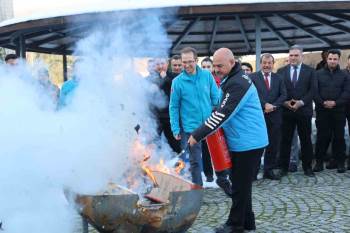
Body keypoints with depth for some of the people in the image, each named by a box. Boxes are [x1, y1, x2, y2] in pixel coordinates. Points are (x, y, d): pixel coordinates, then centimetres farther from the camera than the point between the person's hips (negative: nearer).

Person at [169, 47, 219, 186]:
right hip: (191, 128, -1)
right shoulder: (177, 81, -6)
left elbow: (216, 98, 4)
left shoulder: (207, 75, -2)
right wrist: (175, 129, -5)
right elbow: (174, 107, -2)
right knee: (195, 161, 8)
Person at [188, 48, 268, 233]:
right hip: (244, 140, 10)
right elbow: (223, 110, 21)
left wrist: (197, 135, -21)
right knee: (241, 183, 16)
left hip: (247, 142, -10)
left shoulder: (237, 83, -21)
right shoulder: (231, 79, 12)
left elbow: (223, 114, -25)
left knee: (240, 185, 1)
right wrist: (204, 130, 7)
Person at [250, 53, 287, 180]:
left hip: (274, 116, 4)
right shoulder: (252, 77, 1)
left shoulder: (278, 78, 13)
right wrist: (264, 105, -17)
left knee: (273, 144, 7)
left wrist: (273, 106, -10)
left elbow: (283, 94, 5)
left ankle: (269, 170, 16)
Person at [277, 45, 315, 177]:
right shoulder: (281, 71, 8)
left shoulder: (310, 71, 5)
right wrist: (284, 102, -10)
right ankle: (284, 167, 11)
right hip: (286, 110, 1)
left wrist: (301, 102, -14)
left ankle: (307, 167, 16)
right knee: (285, 140, 3)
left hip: (304, 110, 0)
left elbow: (312, 90, -2)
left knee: (306, 140, 6)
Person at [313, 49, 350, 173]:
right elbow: (314, 91, -1)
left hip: (339, 111, 0)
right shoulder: (318, 74, 6)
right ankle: (319, 162, 9)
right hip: (322, 110, 0)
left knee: (339, 137, 4)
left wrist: (335, 103, -14)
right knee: (322, 137, 2)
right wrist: (323, 103, -14)